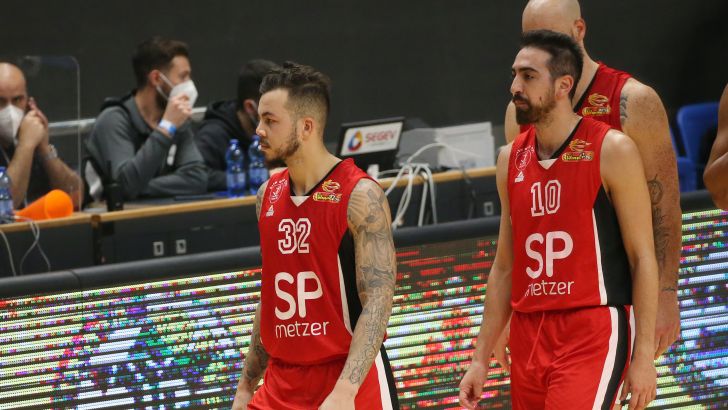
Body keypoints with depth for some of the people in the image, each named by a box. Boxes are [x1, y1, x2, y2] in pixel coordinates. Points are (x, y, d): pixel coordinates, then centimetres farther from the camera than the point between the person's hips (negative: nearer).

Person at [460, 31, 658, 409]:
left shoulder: (611, 151, -5)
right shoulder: (511, 160, 12)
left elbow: (643, 259, -6)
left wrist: (643, 355, -12)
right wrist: (481, 359, 14)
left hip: (592, 335, -6)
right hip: (529, 338, 6)